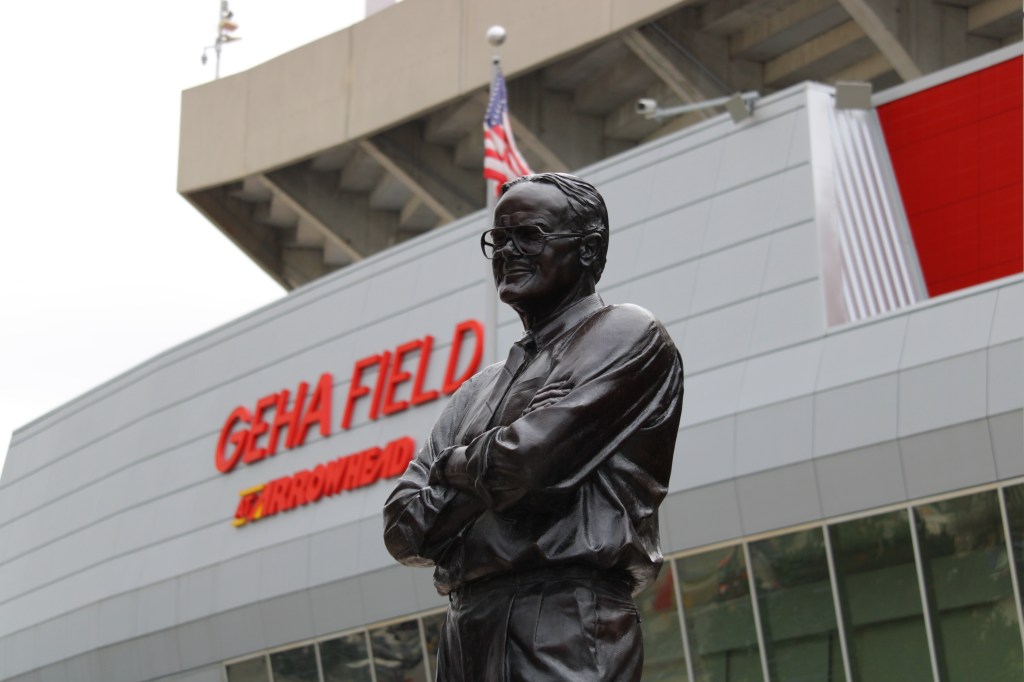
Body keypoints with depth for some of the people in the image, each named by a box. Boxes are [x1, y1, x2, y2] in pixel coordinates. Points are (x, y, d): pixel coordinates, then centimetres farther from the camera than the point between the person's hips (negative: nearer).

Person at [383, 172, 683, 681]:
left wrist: (453, 467, 9)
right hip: (465, 633, 7)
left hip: (566, 634, -6)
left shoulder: (628, 336, 3)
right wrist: (486, 479, -1)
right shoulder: (480, 390, 24)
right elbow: (403, 529, 15)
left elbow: (526, 459, -11)